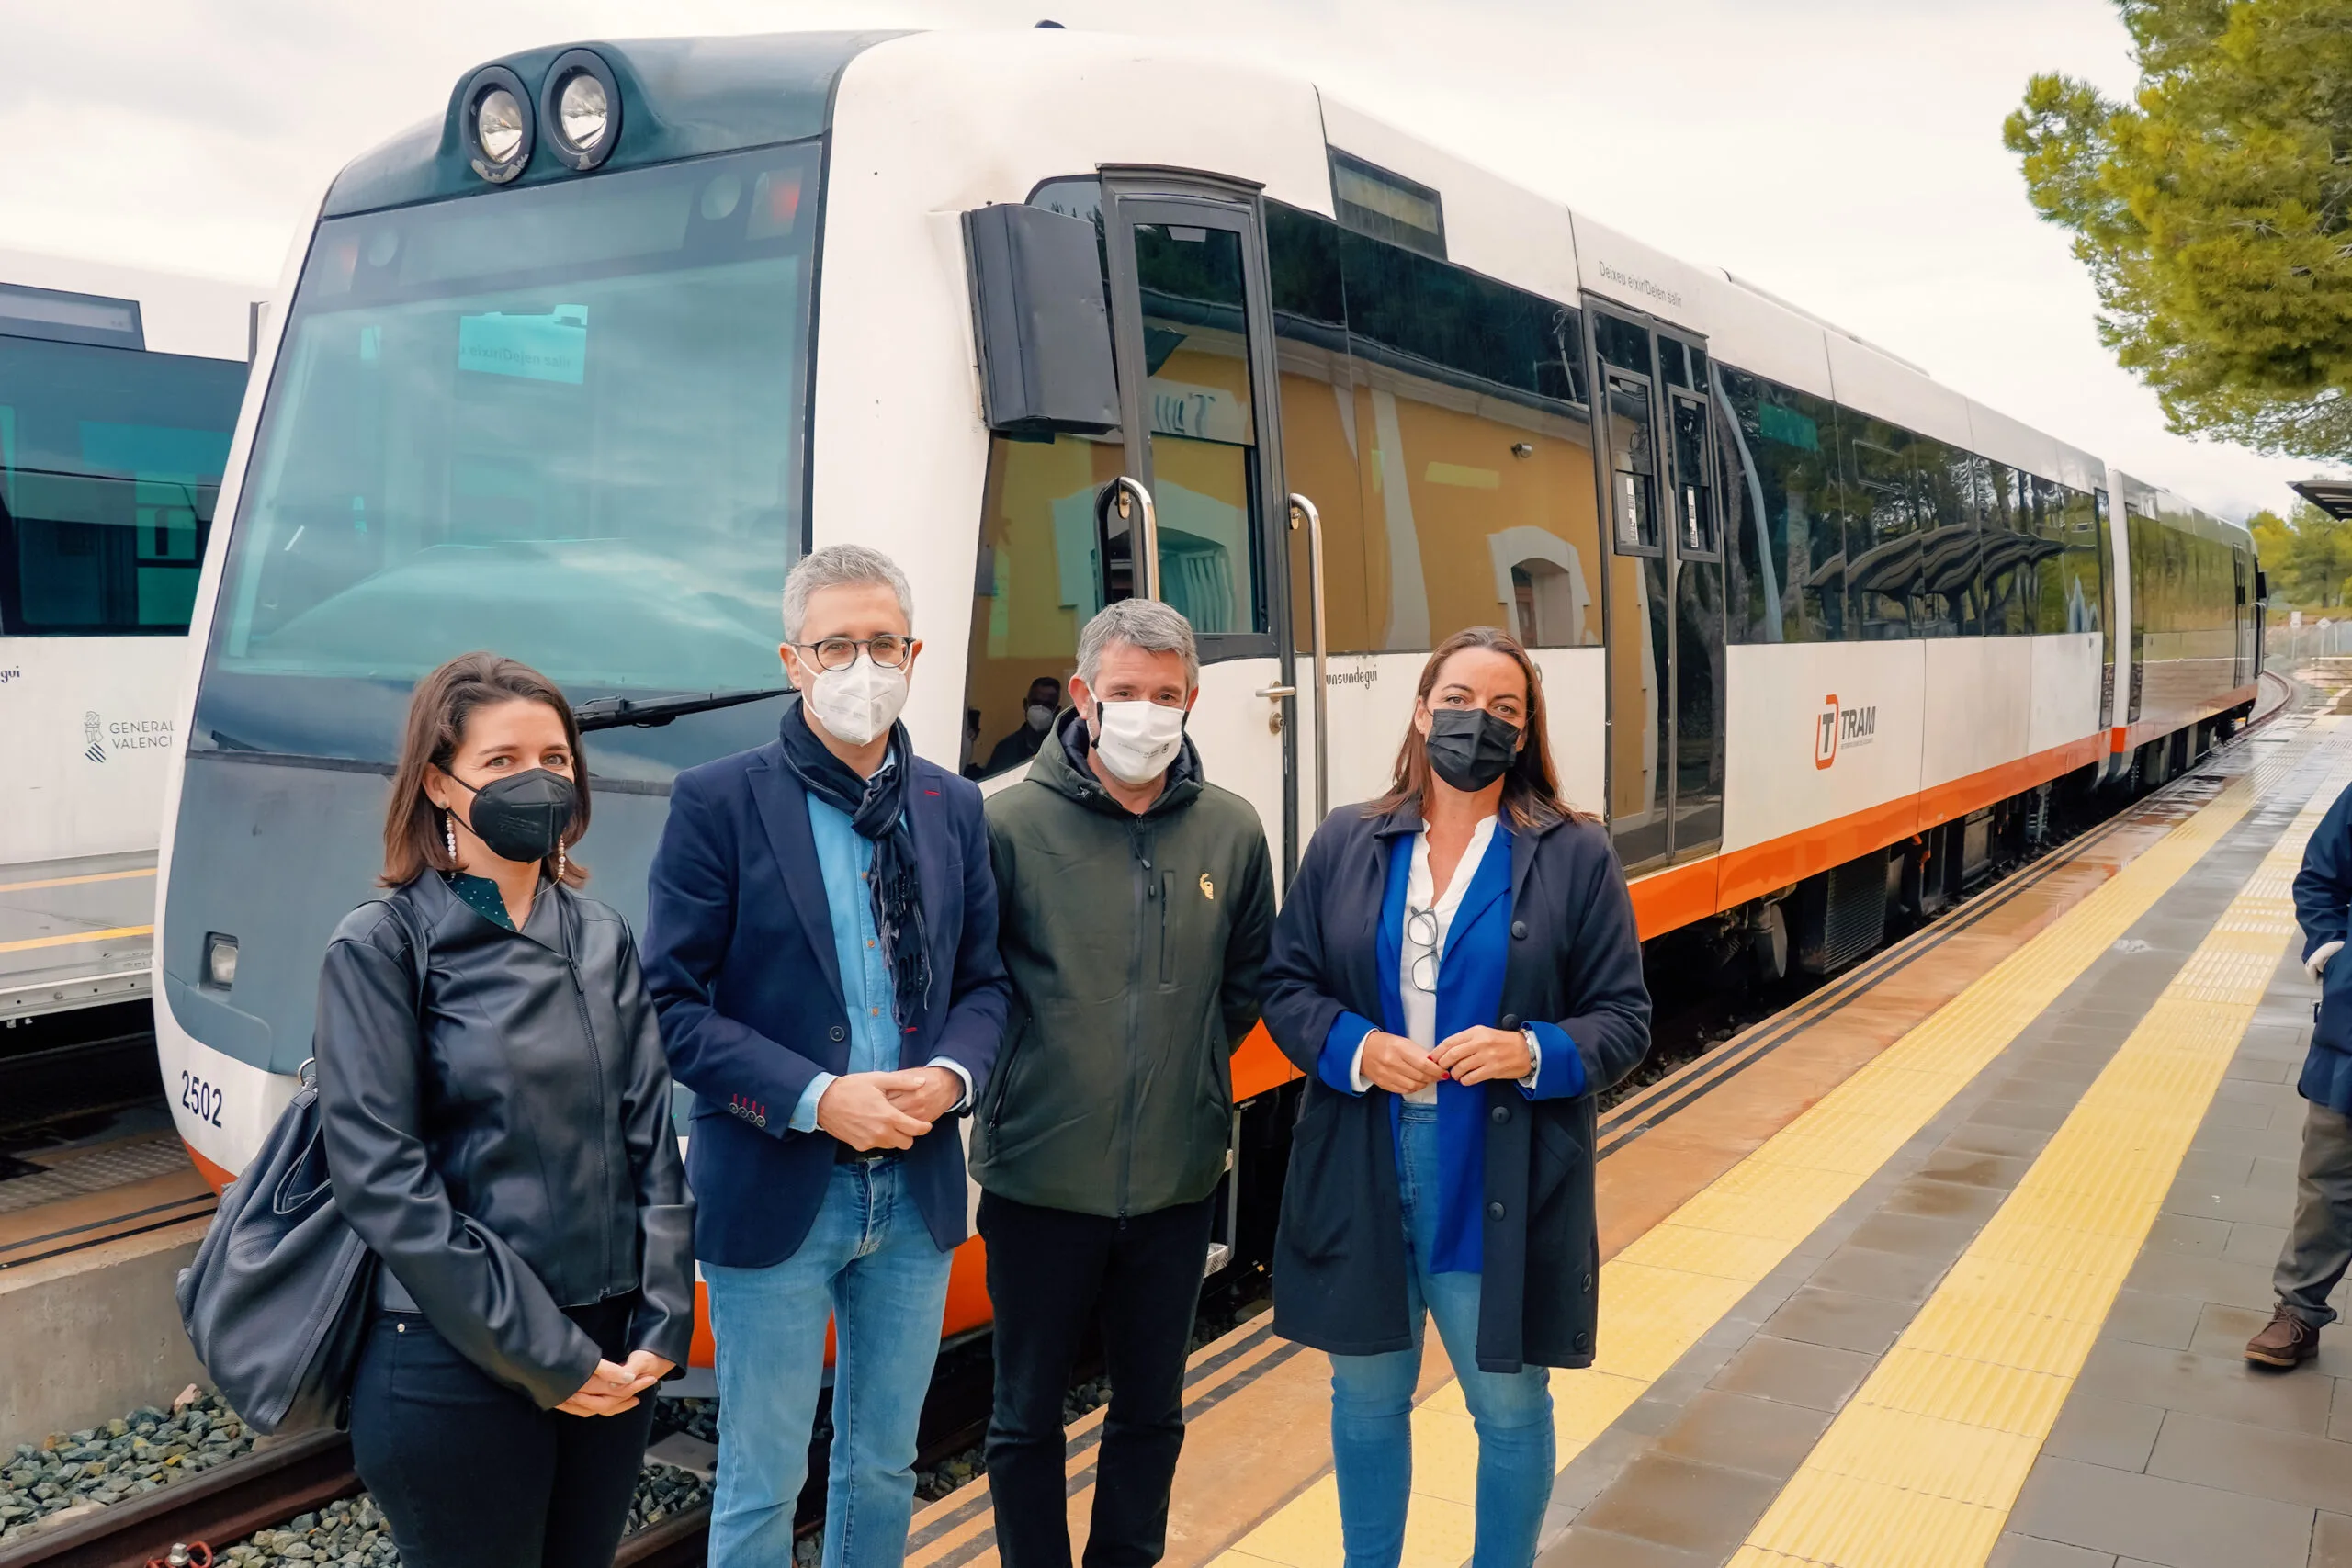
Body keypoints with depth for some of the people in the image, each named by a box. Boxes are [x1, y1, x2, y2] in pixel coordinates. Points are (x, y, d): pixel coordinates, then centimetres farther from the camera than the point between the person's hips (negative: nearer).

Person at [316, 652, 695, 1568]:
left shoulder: (602, 940, 6)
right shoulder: (382, 948, -8)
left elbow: (649, 1139, 5)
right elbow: (383, 1177, -14)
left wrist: (662, 1325, -4)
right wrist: (540, 1355, -15)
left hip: (612, 1359, 5)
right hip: (459, 1364, -5)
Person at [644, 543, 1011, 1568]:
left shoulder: (953, 808, 6)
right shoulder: (716, 802, -7)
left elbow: (983, 983, 11)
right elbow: (673, 1002, -10)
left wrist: (950, 1076, -10)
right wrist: (818, 1100, -19)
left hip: (915, 1193, 4)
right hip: (774, 1194, -4)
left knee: (883, 1467, 20)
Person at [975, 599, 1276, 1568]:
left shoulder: (1231, 830, 0)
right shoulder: (1009, 824, -12)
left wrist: (1198, 1056, 6)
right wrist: (1010, 1065, -4)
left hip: (1176, 1180, 3)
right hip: (1039, 1179, -3)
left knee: (1152, 1412, 18)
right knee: (1028, 1415, 13)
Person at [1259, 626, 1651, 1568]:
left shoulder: (1575, 856, -2)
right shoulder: (1345, 843, 3)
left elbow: (1623, 1022, -1)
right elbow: (1285, 985, 5)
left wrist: (1534, 1054, -20)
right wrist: (1352, 1048, -14)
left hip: (1503, 1187, -2)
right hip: (1361, 1177, 2)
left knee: (1510, 1408, 12)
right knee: (1367, 1397, 17)